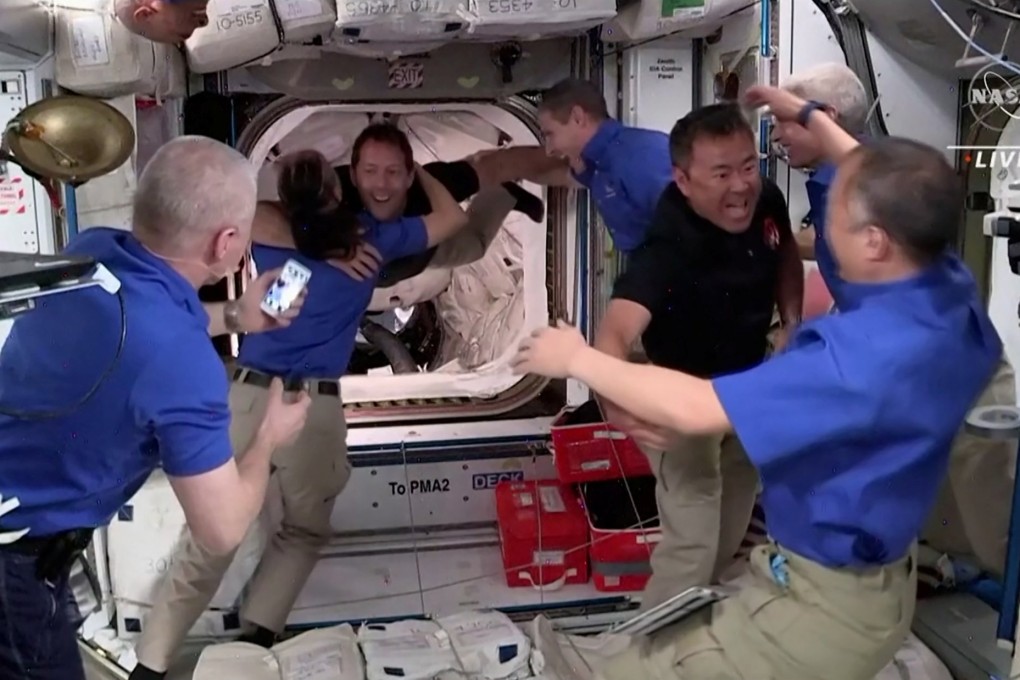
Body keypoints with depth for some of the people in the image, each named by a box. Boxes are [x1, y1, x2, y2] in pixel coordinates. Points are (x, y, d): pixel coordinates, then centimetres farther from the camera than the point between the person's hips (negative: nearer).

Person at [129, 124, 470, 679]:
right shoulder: (371, 238, 6)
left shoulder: (271, 234, 11)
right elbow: (452, 217, 19)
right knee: (304, 530, 20)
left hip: (248, 394, 2)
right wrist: (421, 174, 34)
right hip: (314, 405, -2)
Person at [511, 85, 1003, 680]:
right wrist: (808, 116, 20)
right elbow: (893, 194, 13)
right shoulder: (951, 286, -8)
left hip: (826, 605, -9)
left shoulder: (867, 355, -35)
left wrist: (576, 358, -18)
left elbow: (694, 410, -32)